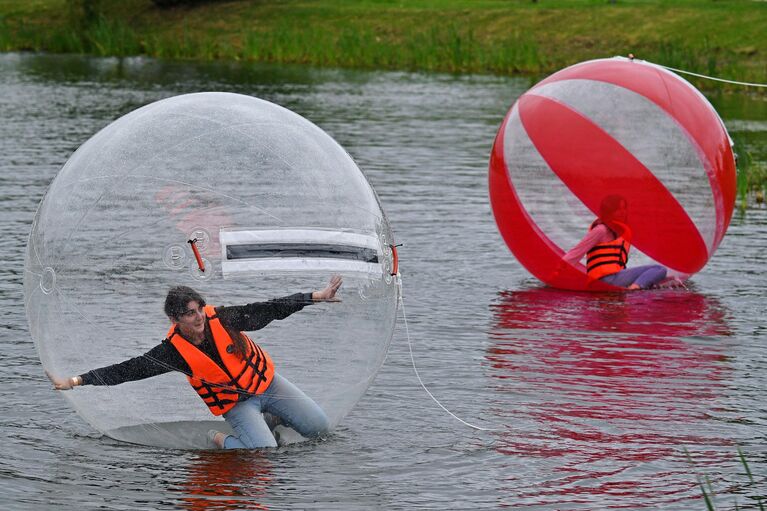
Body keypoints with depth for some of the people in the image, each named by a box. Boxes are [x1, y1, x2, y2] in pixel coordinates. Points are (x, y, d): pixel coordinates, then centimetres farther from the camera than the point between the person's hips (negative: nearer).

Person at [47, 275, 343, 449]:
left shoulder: (221, 319, -17)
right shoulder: (172, 351, -21)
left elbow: (267, 311, -12)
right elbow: (127, 370, -21)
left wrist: (317, 297, -14)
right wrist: (76, 381, -26)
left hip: (267, 382, 3)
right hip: (236, 403, -3)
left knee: (319, 428, 0)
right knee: (264, 451, -28)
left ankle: (269, 418, 25)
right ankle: (218, 439, 2)